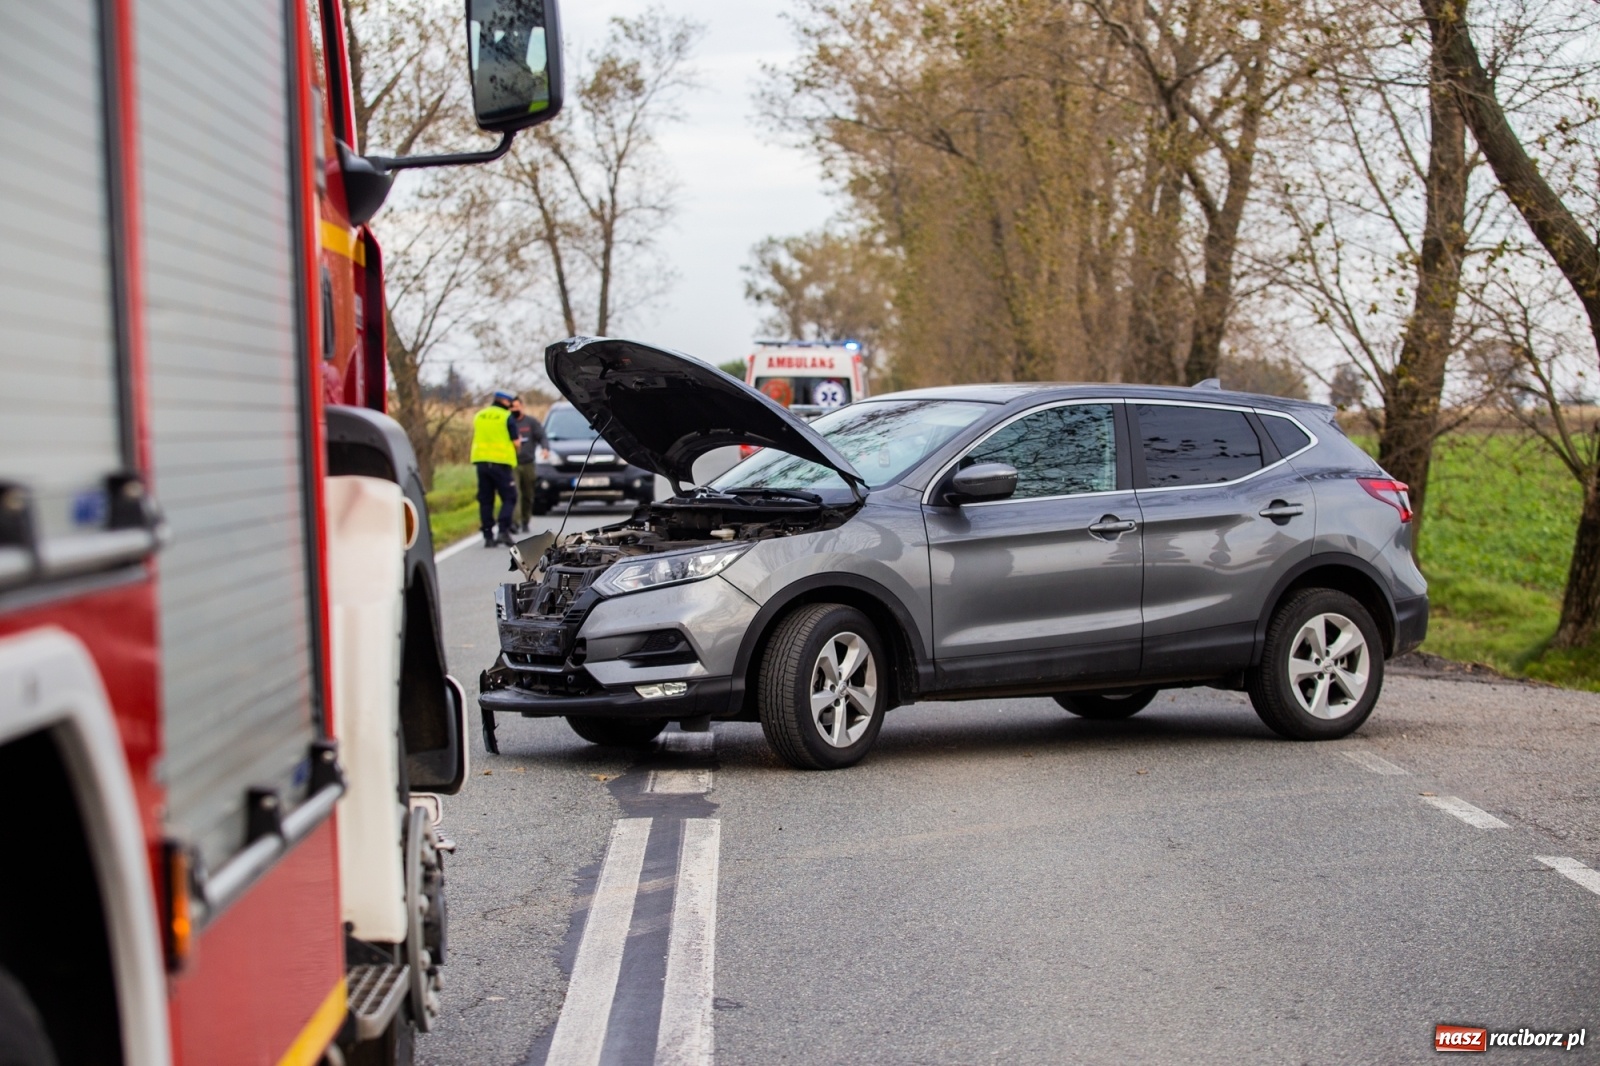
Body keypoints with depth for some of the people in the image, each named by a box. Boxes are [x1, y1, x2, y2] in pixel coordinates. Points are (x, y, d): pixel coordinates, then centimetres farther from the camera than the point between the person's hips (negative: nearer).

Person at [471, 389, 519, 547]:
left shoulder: (479, 416, 12)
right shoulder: (506, 417, -5)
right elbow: (515, 442, -4)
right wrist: (514, 453, 14)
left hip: (481, 461, 5)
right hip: (501, 462, -5)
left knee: (485, 500, 8)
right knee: (509, 498, 2)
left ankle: (488, 536, 6)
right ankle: (504, 531, -13)